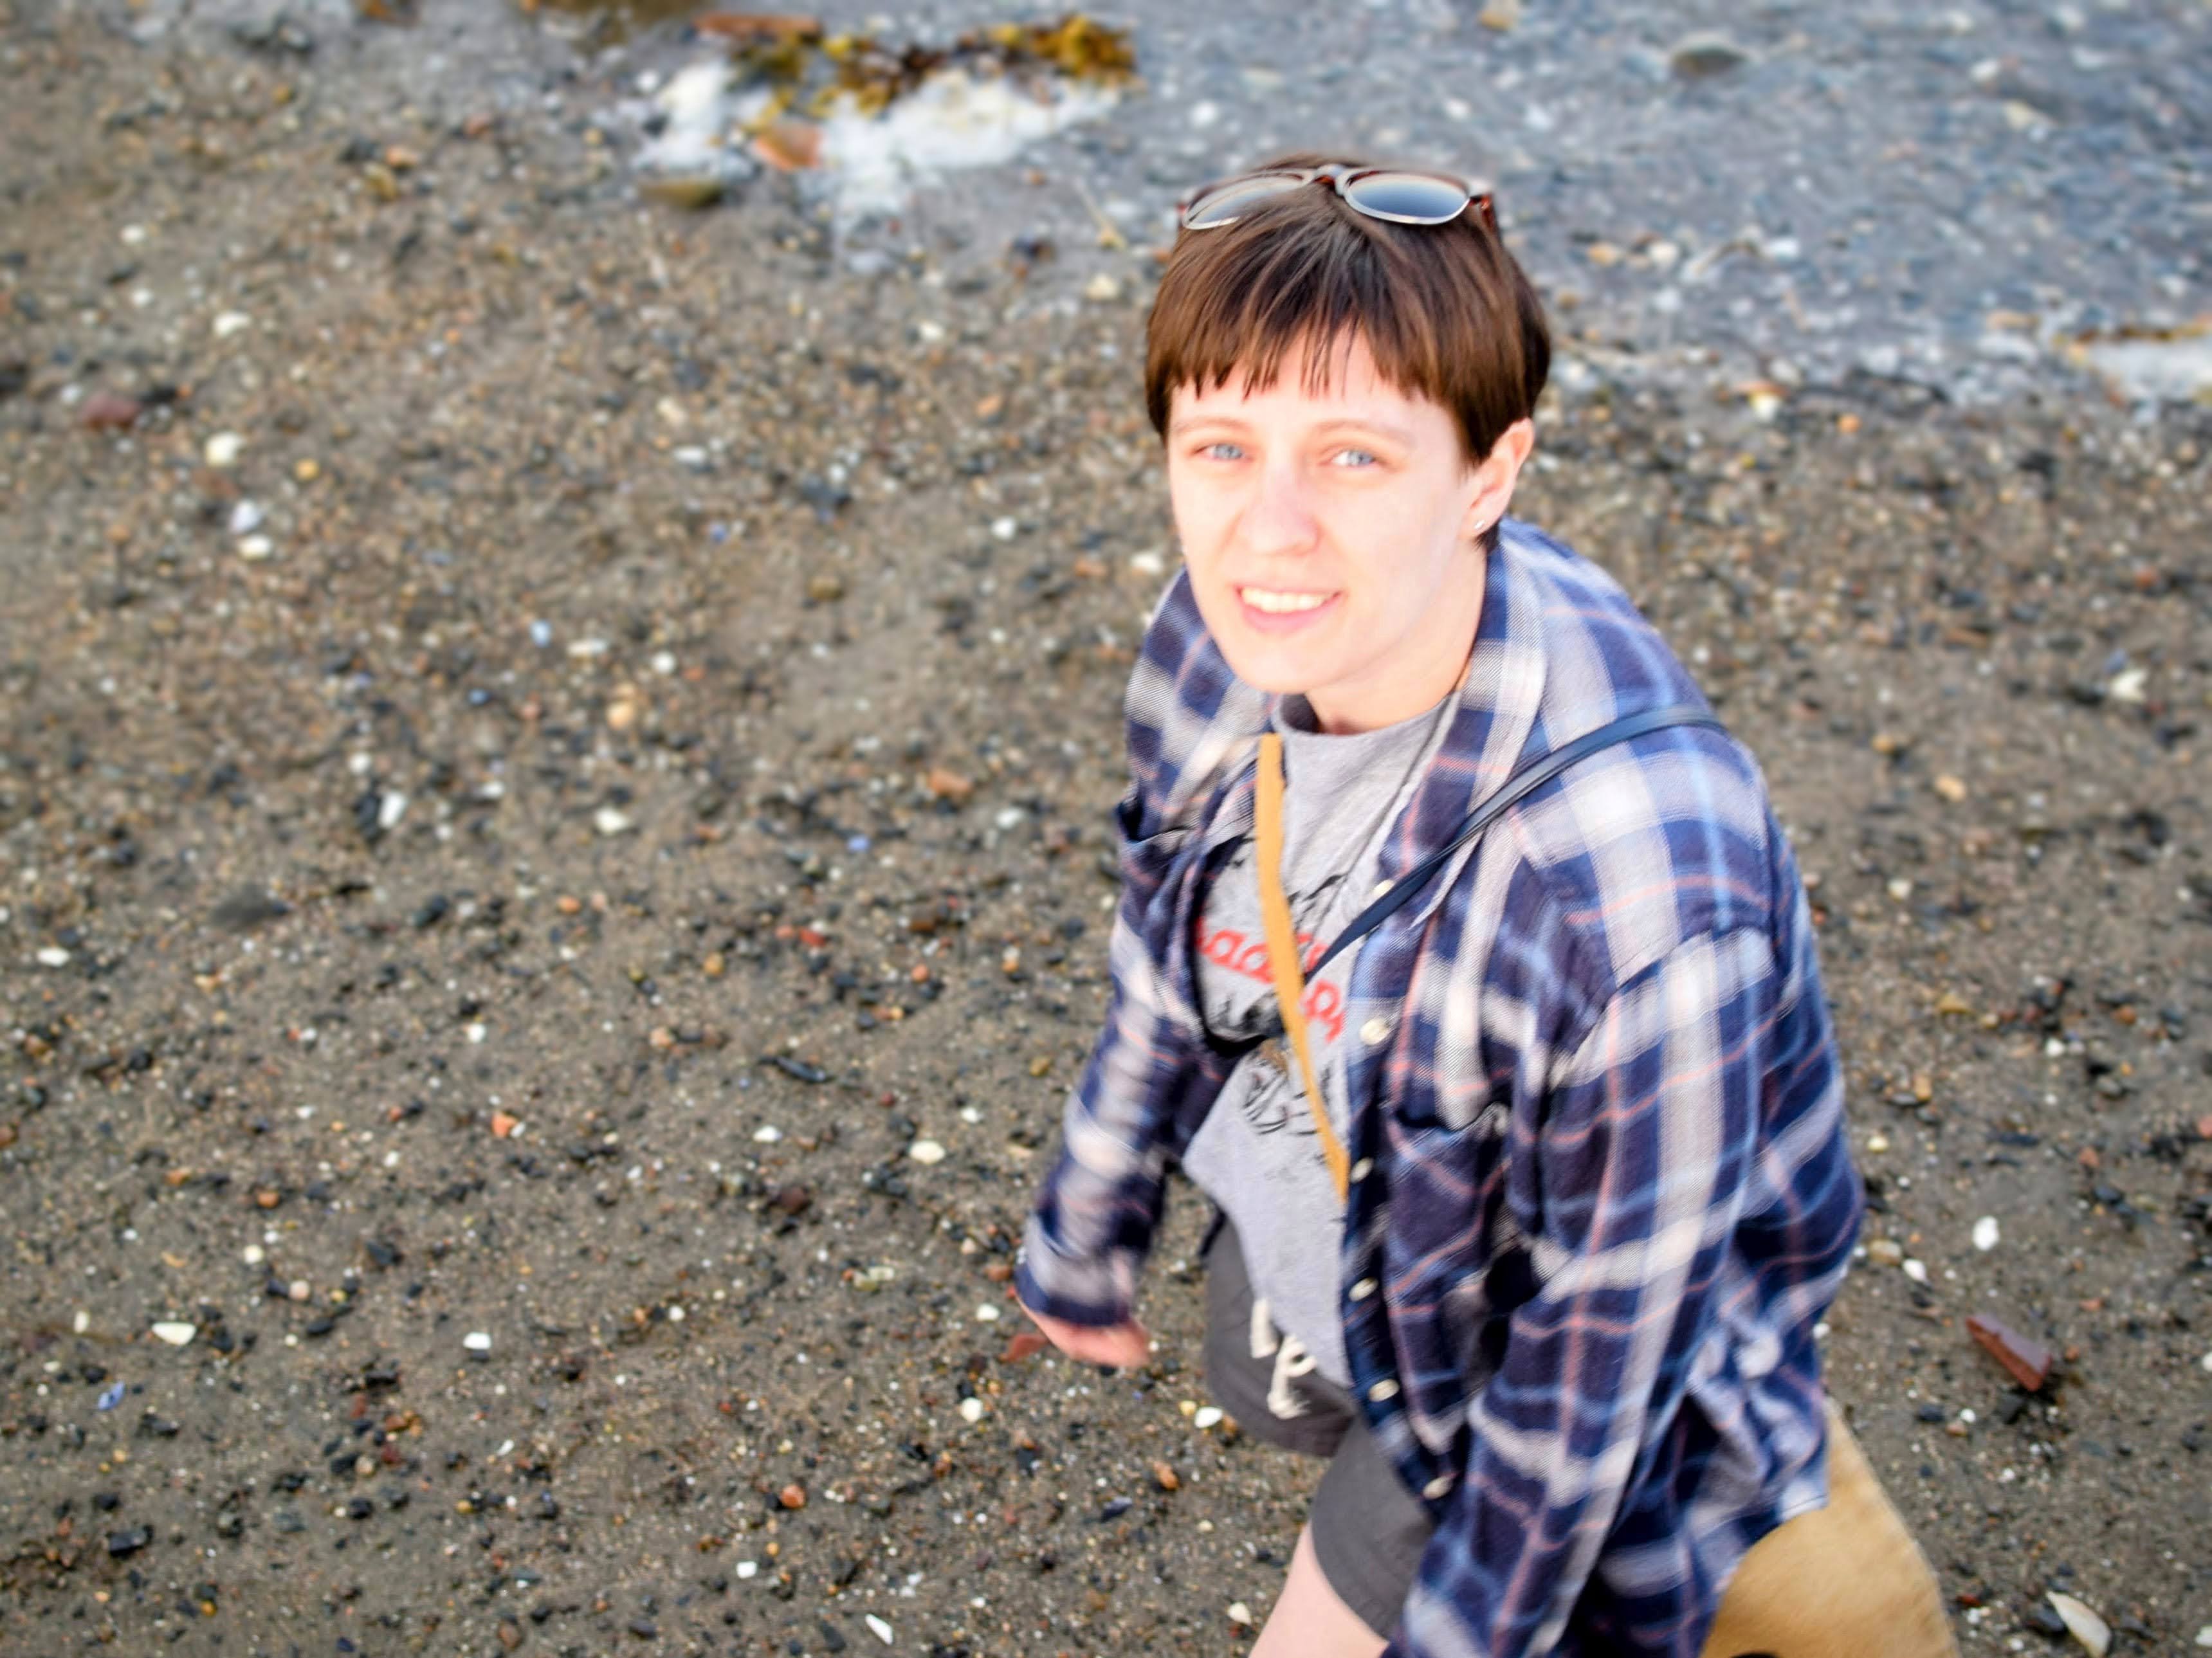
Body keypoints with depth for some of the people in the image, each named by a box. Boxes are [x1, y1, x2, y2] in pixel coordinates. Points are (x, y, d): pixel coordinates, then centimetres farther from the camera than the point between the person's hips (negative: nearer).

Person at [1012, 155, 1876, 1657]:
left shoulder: (1638, 890, -43)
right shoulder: (1228, 633, -22)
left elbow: (1599, 1340, -28)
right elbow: (1174, 952, -2)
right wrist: (1090, 1225, 12)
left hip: (1492, 1353, -6)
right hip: (1299, 1234, 6)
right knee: (1278, 1400, 35)